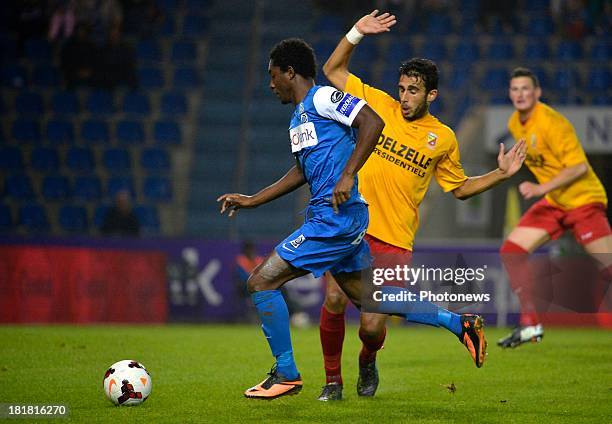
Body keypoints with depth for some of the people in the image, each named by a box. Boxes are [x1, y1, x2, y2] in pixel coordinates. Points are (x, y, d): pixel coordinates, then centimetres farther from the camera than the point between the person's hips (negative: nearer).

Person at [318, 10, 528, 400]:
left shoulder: (443, 138, 5)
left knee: (372, 327, -8)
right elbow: (333, 71, 10)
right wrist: (357, 33, -1)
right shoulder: (380, 105, 5)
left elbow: (460, 188, 18)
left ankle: (368, 361, 30)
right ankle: (333, 379, 6)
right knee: (334, 301, -17)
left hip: (395, 242, 0)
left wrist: (501, 174, 7)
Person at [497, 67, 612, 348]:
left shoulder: (551, 122, -20)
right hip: (553, 203, 8)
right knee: (511, 250, -3)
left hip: (583, 200, -8)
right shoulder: (514, 124, 5)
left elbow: (580, 167, -24)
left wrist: (542, 188, -29)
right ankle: (530, 325, 0)